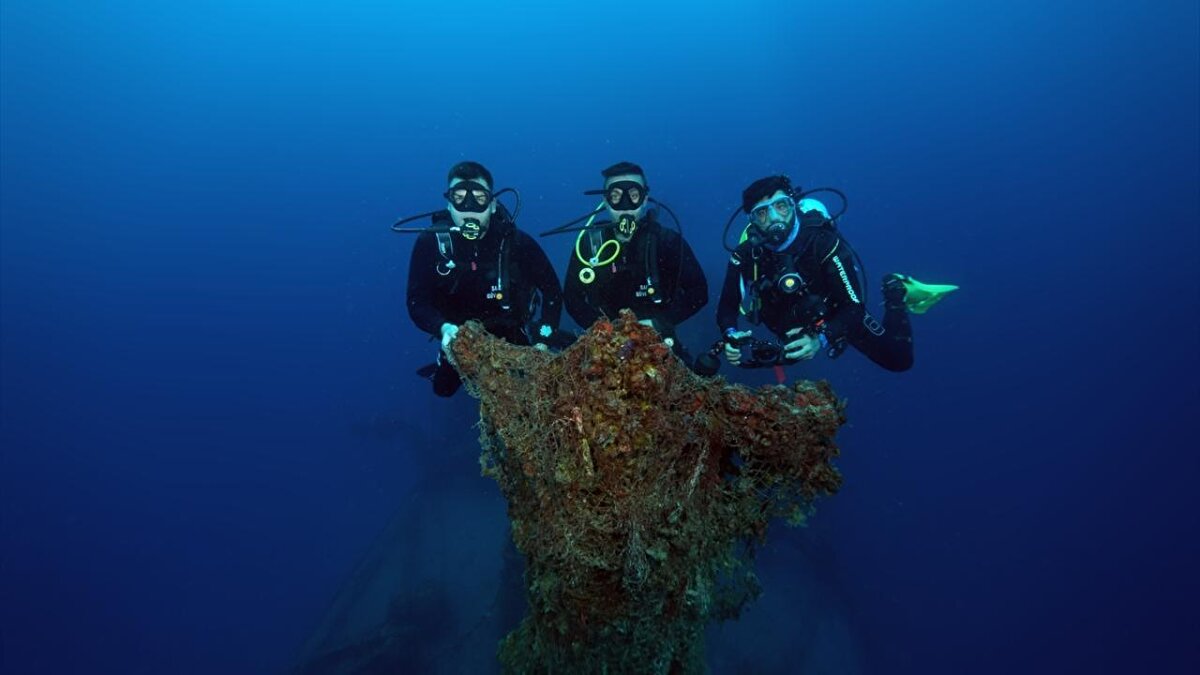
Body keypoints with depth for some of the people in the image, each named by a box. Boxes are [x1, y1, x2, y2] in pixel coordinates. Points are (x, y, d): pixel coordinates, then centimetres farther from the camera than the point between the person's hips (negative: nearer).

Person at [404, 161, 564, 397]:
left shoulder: (515, 240, -19)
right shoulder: (430, 241, -18)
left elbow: (552, 290, -15)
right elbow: (417, 301, -19)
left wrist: (542, 341, -25)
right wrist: (443, 329, -40)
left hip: (511, 333, 0)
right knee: (444, 387, 6)